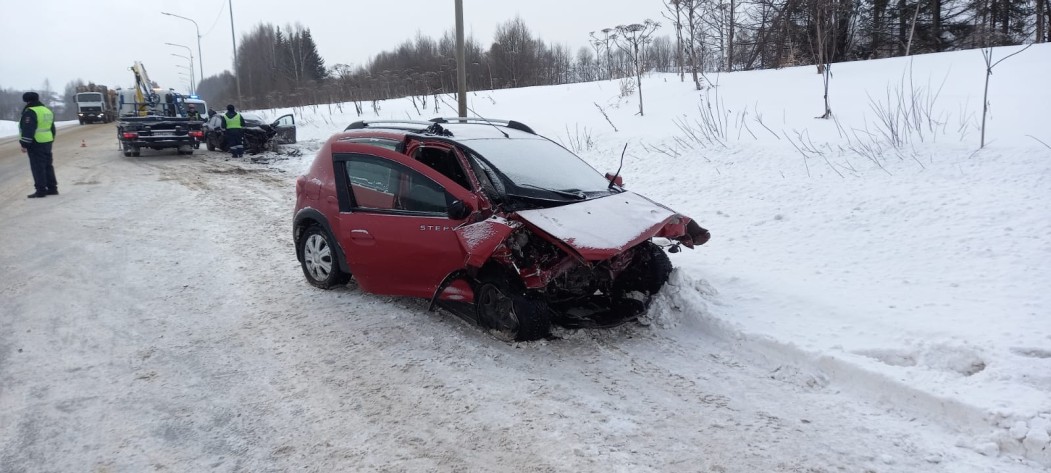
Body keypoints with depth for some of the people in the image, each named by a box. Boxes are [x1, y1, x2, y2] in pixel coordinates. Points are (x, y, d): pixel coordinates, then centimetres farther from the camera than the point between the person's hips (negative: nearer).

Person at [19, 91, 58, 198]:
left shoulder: (30, 112, -14)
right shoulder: (47, 110, 14)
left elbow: (28, 130, -19)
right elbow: (52, 128, 20)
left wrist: (24, 144, -16)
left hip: (36, 144, -8)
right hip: (47, 142, 8)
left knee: (37, 167, -5)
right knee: (48, 165, 14)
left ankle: (41, 190, -4)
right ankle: (52, 188, 17)